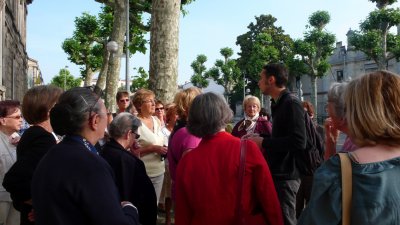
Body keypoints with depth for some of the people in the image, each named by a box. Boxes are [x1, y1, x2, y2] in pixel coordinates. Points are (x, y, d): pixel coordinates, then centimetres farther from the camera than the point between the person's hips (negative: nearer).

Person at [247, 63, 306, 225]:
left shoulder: (291, 103, -14)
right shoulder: (278, 104, 14)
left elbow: (298, 142, -24)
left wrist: (263, 142, -19)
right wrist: (261, 139, 8)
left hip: (285, 176, -9)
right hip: (277, 173, 9)